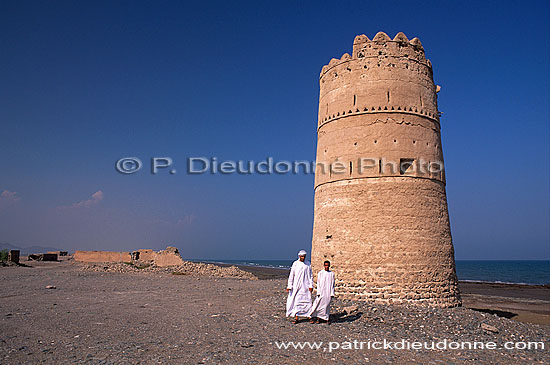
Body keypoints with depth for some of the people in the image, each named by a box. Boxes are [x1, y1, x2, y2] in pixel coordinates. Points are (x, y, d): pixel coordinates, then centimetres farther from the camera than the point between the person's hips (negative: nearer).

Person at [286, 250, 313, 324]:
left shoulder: (308, 264, 4)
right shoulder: (295, 264, -1)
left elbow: (311, 275, 6)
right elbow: (291, 275, 0)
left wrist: (311, 285, -1)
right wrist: (289, 286, -4)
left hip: (305, 286, 1)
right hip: (296, 286, -1)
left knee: (307, 301, 2)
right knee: (296, 301, 0)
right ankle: (296, 317, 5)